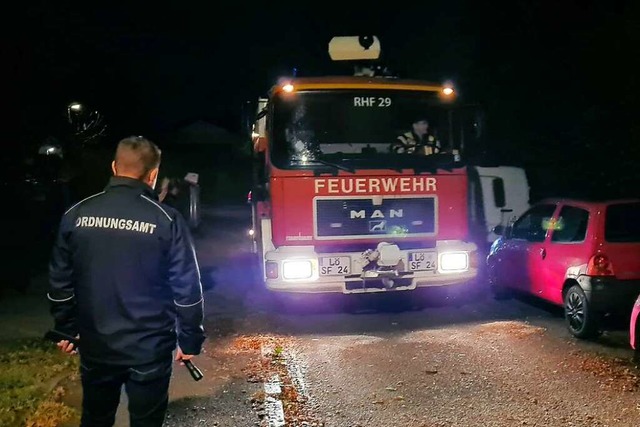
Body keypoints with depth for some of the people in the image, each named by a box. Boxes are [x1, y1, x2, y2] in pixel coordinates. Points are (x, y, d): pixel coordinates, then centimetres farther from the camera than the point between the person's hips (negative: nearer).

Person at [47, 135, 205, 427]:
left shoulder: (76, 215, -3)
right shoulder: (166, 219, -12)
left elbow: (60, 282, 4)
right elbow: (187, 288, -11)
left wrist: (66, 329, 17)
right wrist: (190, 340, 0)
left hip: (95, 347, 3)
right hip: (150, 349, -3)